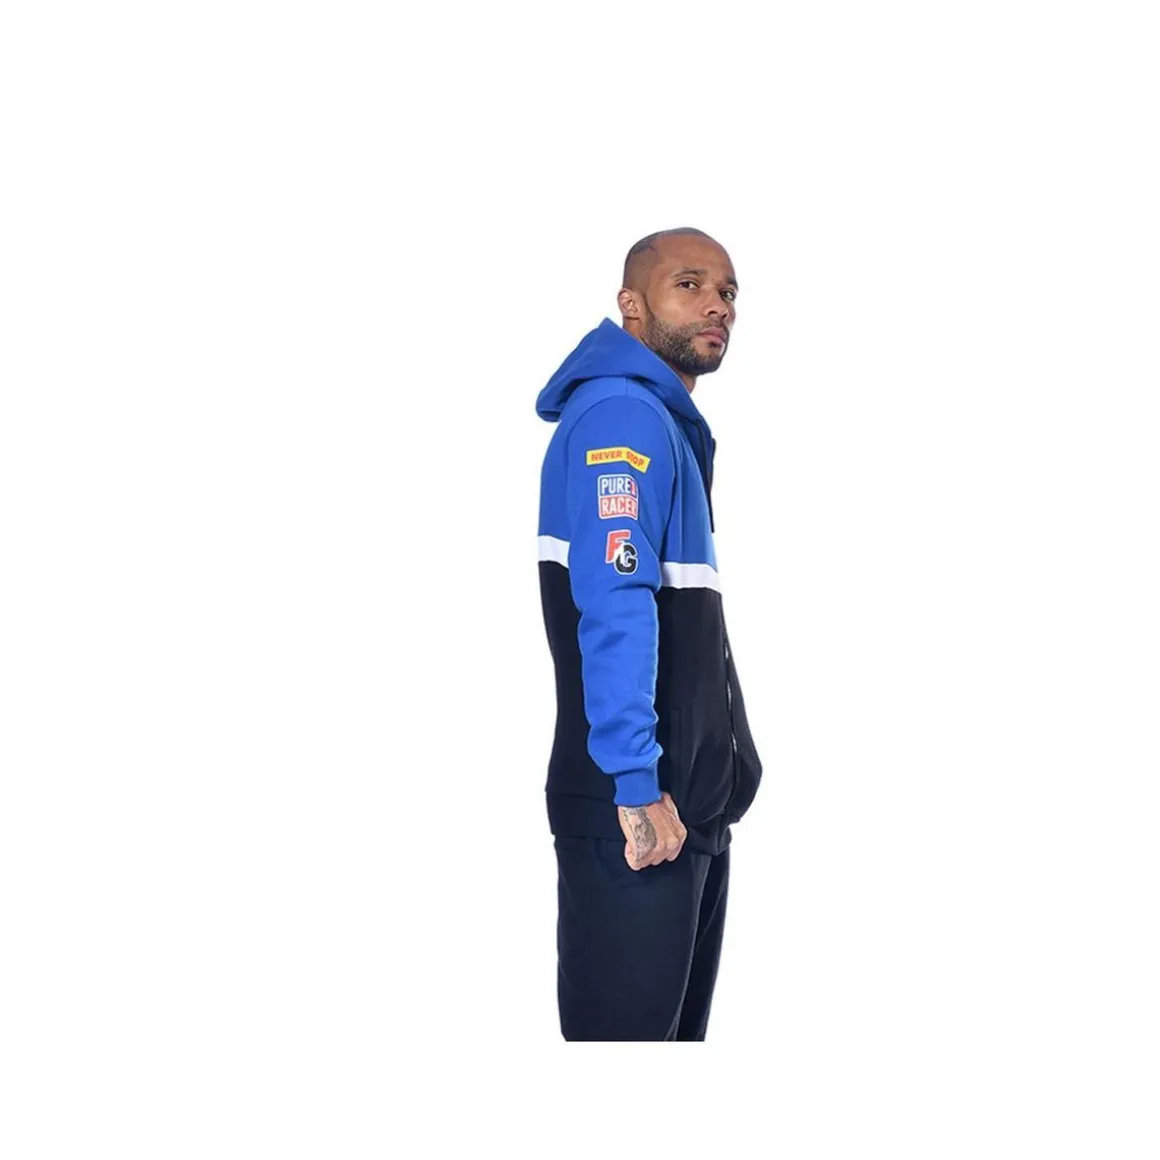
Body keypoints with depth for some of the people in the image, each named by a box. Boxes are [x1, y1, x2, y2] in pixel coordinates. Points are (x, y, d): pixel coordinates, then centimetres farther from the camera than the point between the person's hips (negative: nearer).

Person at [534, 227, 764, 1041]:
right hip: (636, 803, -10)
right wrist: (636, 782, -29)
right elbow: (612, 604, -23)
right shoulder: (622, 413, -12)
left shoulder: (670, 425, 19)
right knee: (625, 1027, -7)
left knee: (675, 1025, 14)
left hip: (691, 798, 10)